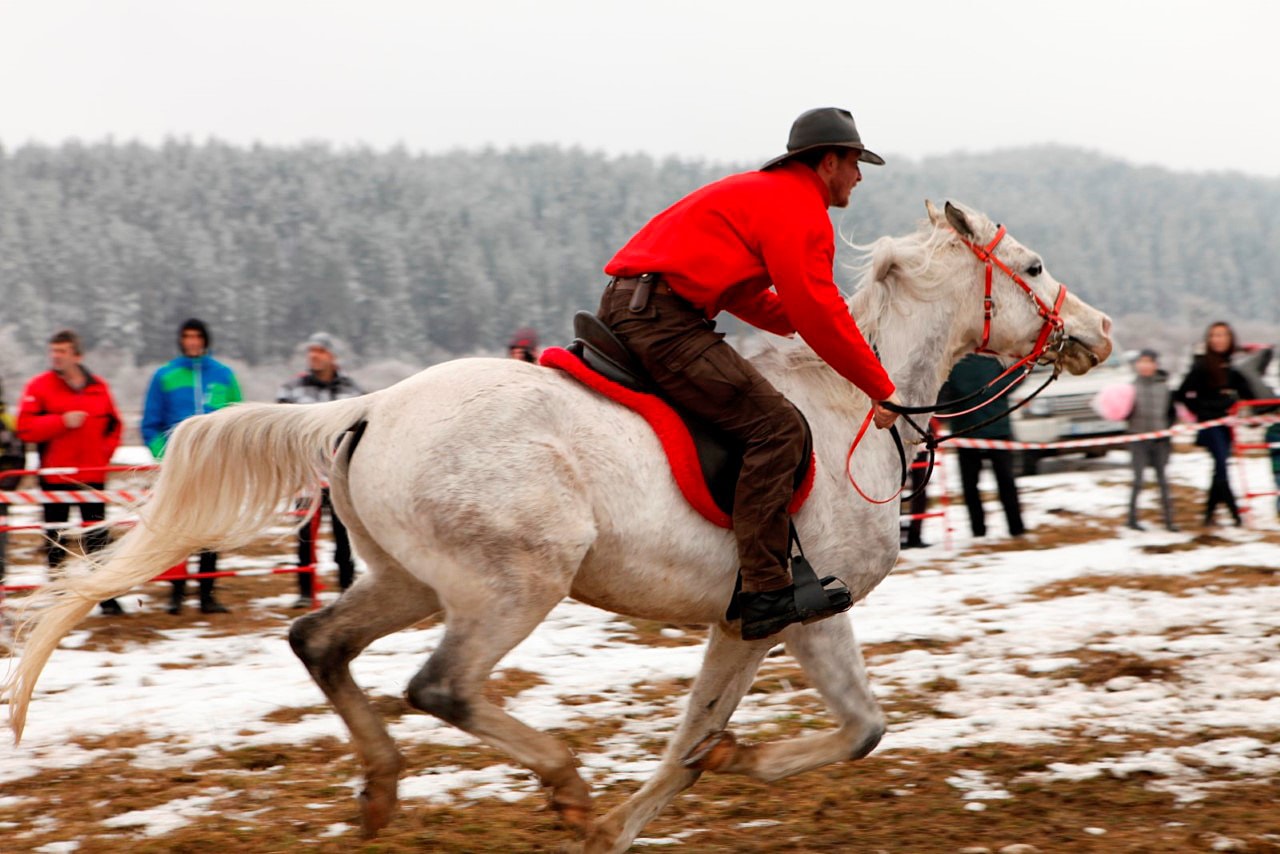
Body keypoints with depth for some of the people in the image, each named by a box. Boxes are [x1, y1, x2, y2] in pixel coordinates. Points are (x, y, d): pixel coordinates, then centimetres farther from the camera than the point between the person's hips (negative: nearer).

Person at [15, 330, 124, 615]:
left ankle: (106, 596, 6)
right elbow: (25, 427, -11)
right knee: (56, 538, 5)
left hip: (92, 475, 2)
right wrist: (62, 421, -19)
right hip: (55, 476, -2)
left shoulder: (98, 388, 6)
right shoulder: (40, 386, -3)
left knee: (98, 537, 3)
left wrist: (104, 452, 1)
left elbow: (113, 425, 17)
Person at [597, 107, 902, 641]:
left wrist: (805, 324, 23)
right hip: (662, 320, -11)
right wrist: (881, 390, -6)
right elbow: (820, 312, -12)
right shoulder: (799, 209, -5)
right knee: (776, 426, -16)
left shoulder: (760, 193, 27)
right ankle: (764, 592, -21)